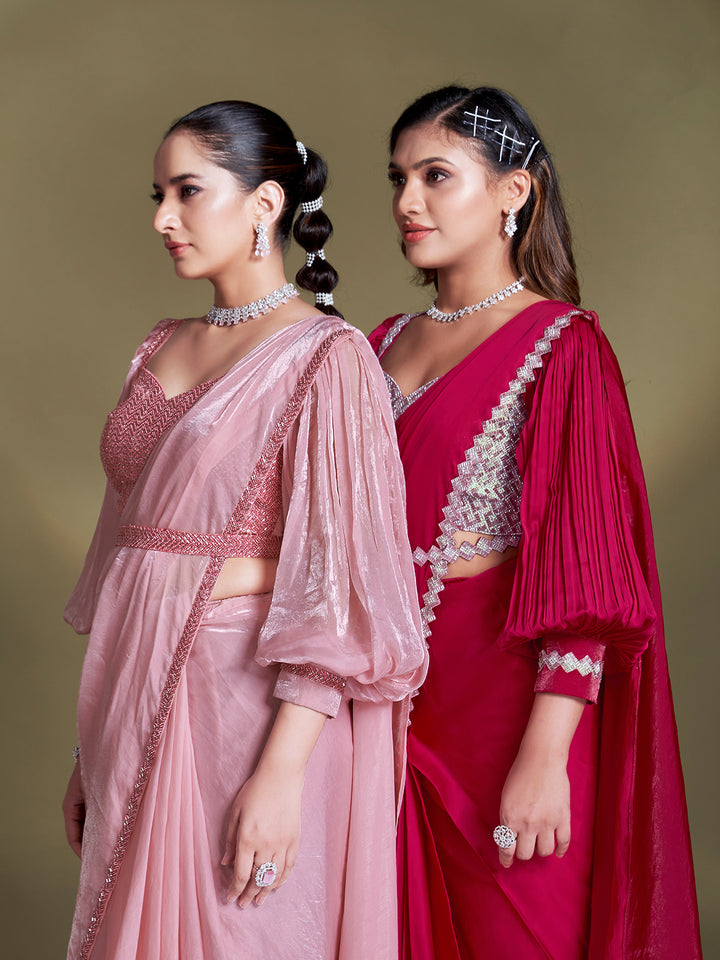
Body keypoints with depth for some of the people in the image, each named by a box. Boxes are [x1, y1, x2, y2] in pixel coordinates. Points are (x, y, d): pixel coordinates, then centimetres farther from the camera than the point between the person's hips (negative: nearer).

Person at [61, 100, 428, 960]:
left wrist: (282, 770, -21)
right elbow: (130, 538, 14)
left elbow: (334, 583, -15)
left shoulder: (325, 356, -9)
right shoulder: (161, 350, 12)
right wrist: (91, 746, 14)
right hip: (142, 699, 7)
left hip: (251, 698, -7)